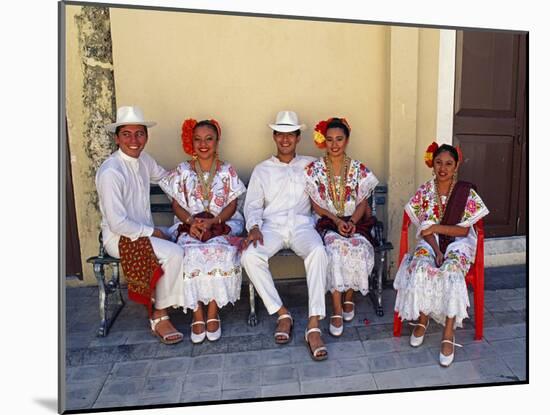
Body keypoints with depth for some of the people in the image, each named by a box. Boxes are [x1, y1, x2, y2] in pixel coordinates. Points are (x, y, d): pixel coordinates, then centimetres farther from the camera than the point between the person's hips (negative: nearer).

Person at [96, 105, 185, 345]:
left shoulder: (143, 160, 3)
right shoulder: (110, 172, -20)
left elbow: (165, 177, 26)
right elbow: (117, 223, -21)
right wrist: (152, 232, -13)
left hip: (144, 232, 7)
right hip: (119, 238, -7)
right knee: (174, 254, -26)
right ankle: (159, 317, -6)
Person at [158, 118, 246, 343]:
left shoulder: (227, 170, 8)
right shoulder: (183, 170, 10)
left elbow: (232, 205, 3)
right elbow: (176, 205, 6)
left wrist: (213, 222, -14)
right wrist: (191, 221, -14)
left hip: (222, 225, 0)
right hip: (190, 226, 1)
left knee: (221, 253, -32)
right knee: (191, 254, -31)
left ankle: (213, 313, -17)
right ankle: (197, 314, -17)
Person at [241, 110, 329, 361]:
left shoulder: (309, 164, 20)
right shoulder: (262, 169, 19)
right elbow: (253, 205, 9)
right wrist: (254, 226, -9)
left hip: (302, 224, 0)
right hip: (272, 225, 1)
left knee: (318, 251, -34)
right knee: (250, 256, -30)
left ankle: (314, 326, -32)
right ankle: (282, 313, -14)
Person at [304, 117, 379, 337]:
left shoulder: (359, 169, 5)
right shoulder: (315, 169, 1)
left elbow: (362, 203, 4)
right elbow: (316, 205, -1)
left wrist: (352, 222, -14)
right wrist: (337, 221, -14)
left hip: (355, 222, 2)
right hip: (328, 223, -1)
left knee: (359, 249, -30)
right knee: (336, 248, -33)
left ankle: (349, 297, -3)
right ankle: (337, 310, -24)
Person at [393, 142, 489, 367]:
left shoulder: (466, 192, -5)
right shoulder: (425, 190, 0)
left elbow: (464, 230, -6)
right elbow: (425, 229, -4)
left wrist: (438, 227, -18)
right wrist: (436, 250, -18)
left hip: (458, 242, -1)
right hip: (430, 241, 1)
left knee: (451, 270, -32)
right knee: (421, 268, -30)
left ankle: (448, 334, -23)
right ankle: (422, 318, -6)